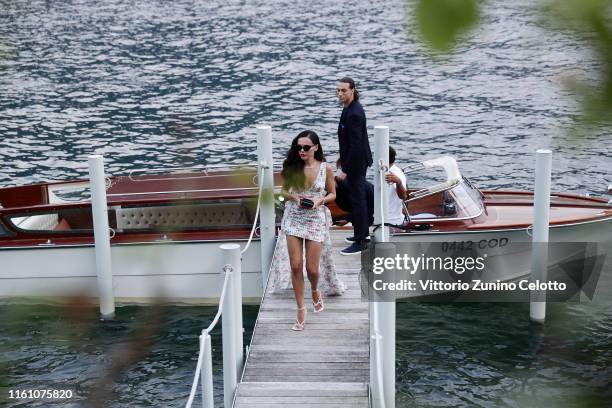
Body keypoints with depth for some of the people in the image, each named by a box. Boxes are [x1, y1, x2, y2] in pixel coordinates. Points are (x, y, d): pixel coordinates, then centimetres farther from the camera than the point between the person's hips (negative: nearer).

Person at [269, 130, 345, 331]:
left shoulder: (325, 168, -5)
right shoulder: (292, 167, -2)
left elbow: (332, 194, 5)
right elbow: (284, 190, 9)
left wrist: (319, 201, -14)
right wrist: (294, 197, -12)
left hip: (316, 219, -1)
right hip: (293, 218, 1)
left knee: (312, 269, 1)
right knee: (295, 266, -3)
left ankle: (315, 292, 37)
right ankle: (301, 309, 10)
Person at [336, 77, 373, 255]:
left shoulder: (354, 114, -26)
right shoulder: (350, 108, 6)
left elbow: (356, 145, -27)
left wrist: (346, 170, -24)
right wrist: (343, 157, 21)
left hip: (356, 163, -10)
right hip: (357, 161, 10)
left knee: (357, 199, -3)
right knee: (358, 197, 21)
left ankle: (360, 242, 4)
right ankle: (363, 233, 35)